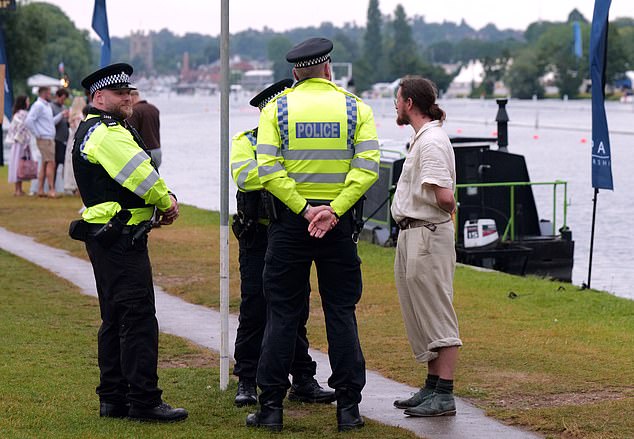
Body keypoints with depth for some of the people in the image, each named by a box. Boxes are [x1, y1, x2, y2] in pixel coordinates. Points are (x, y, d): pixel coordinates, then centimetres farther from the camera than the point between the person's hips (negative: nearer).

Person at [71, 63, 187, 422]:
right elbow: (139, 173, -20)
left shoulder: (104, 130, 21)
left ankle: (113, 399, 18)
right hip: (120, 239, -11)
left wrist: (162, 201, 3)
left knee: (116, 319, 14)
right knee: (139, 316, -10)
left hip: (110, 240, 11)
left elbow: (135, 173, 20)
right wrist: (167, 202, -4)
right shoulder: (105, 131, -13)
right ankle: (144, 400, -10)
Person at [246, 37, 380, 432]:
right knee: (341, 313, 7)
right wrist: (333, 212, -14)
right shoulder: (355, 108, 2)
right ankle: (348, 407, 6)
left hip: (290, 221, 0)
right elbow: (367, 167, -10)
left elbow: (268, 170, -11)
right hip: (339, 222, 0)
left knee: (282, 314, 5)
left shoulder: (276, 108, 1)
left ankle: (272, 406, 4)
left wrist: (304, 210, -11)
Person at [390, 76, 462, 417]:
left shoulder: (431, 141, -17)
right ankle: (432, 388, 24)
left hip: (428, 236, -11)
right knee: (421, 318, 16)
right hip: (411, 236, 11)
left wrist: (448, 211, -7)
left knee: (437, 317, -8)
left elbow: (445, 196, -26)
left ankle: (444, 396, -7)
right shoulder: (420, 139, 16)